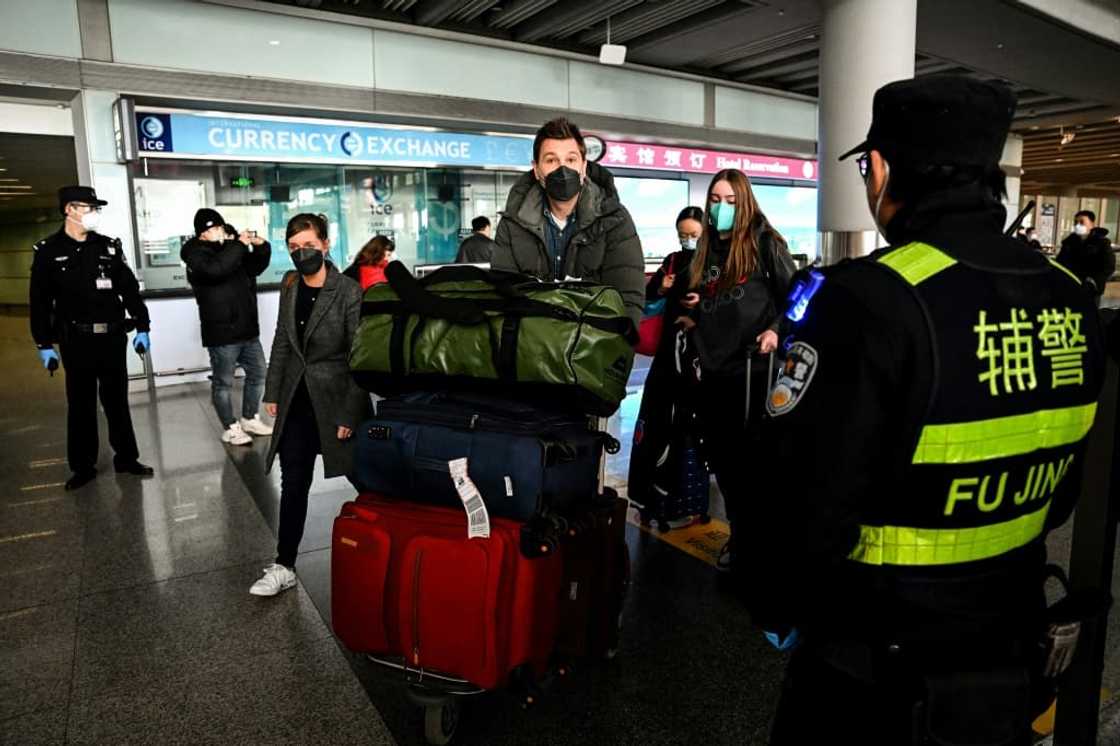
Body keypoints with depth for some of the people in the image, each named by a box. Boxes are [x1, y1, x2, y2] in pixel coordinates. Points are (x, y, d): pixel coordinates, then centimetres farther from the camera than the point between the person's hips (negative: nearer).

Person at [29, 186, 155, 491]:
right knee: (80, 404, 8)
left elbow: (130, 289, 6)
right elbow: (40, 302, -1)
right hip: (76, 340, -2)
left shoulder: (109, 246, 5)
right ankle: (83, 466, 19)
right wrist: (44, 344, -4)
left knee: (117, 400, 11)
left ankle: (126, 458, 21)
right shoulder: (48, 251, -1)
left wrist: (142, 326, 1)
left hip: (113, 337, 2)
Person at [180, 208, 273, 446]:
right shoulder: (196, 254, -8)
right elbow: (215, 269, -29)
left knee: (257, 373, 16)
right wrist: (239, 244, -23)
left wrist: (261, 247, 6)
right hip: (221, 332, -8)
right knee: (223, 382, 2)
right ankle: (230, 429, 13)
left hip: (247, 328, 8)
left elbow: (256, 266, 25)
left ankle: (250, 419, 31)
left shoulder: (231, 249, 14)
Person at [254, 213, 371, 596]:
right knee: (293, 483, 10)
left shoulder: (349, 292, -15)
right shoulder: (290, 287, 4)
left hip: (335, 399, -5)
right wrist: (272, 391, 10)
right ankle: (284, 566, 21)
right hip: (297, 400, 5)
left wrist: (350, 414, -17)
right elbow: (282, 342, 13)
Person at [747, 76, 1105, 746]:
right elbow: (1061, 489, 8)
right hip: (1014, 649, 7)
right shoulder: (1072, 301, -3)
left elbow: (805, 501, -26)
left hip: (878, 672, -6)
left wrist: (777, 608, -6)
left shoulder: (870, 300, -28)